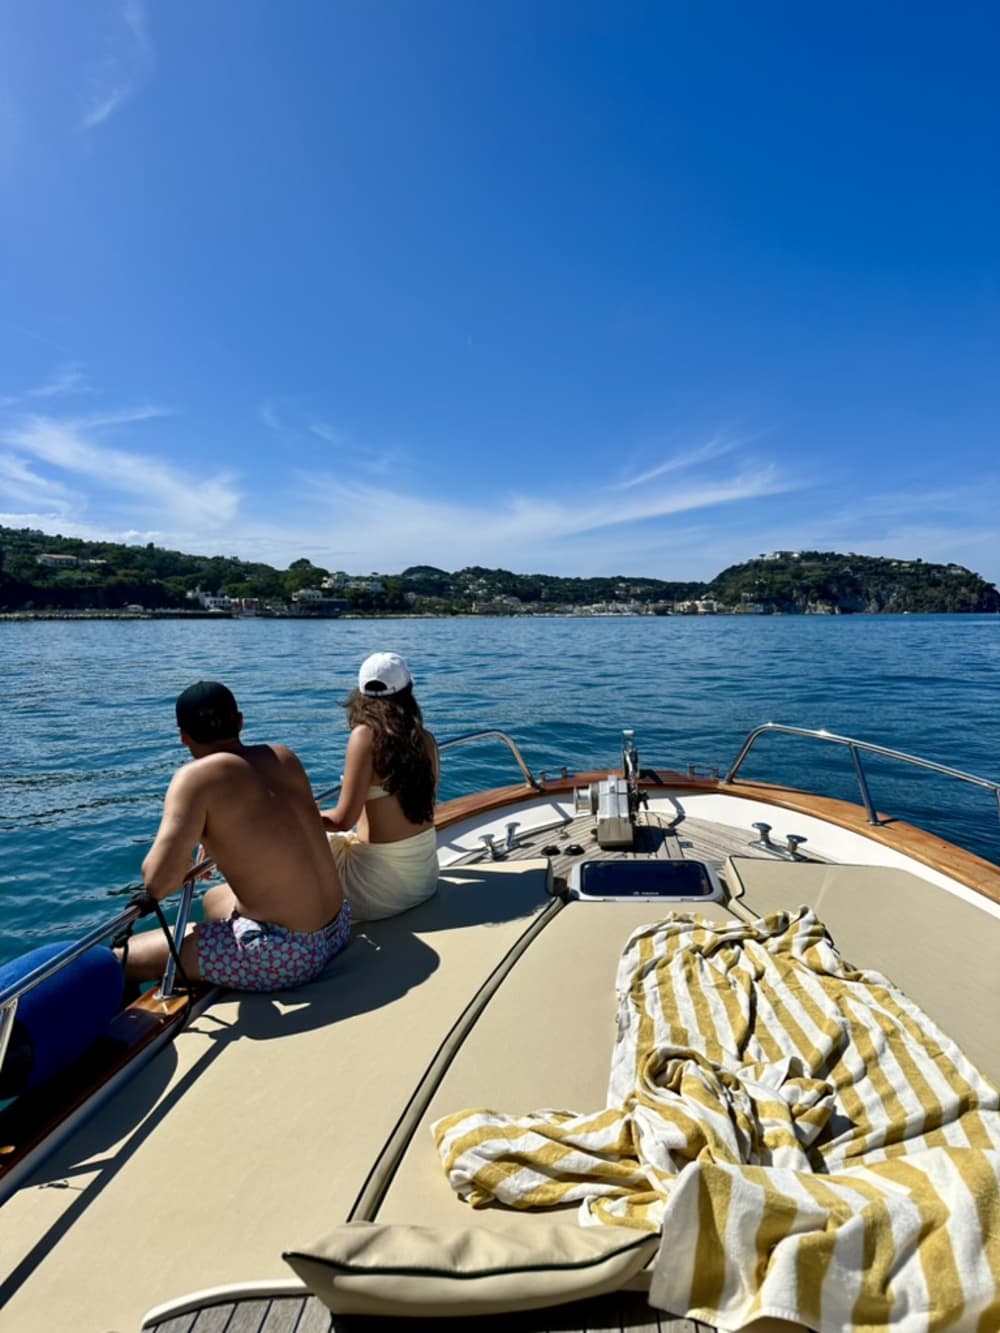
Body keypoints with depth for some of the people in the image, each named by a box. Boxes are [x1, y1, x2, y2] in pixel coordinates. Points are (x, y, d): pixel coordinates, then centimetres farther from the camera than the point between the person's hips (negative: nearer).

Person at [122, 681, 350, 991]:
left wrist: (181, 863, 1)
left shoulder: (196, 776, -14)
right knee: (214, 898, 35)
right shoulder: (284, 757, 5)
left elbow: (156, 883, -19)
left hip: (283, 953, -7)